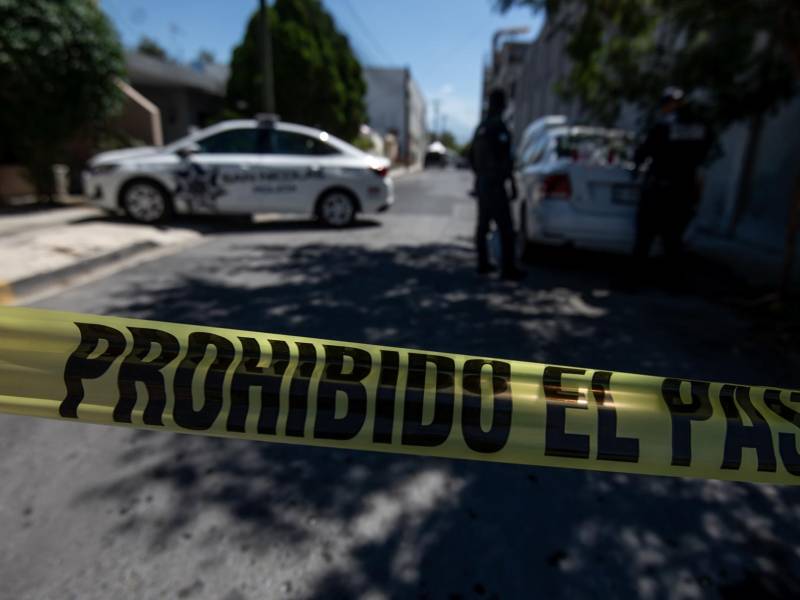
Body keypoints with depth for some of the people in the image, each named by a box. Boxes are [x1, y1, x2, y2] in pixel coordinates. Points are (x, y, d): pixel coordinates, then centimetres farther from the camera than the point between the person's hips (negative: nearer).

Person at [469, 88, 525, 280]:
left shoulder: (480, 127, 14)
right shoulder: (499, 127, -13)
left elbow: (471, 156, 21)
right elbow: (506, 159, -18)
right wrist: (513, 185, -14)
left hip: (481, 182, 9)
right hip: (495, 185, -9)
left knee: (482, 225, 11)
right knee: (506, 228, -8)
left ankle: (483, 264, 16)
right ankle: (508, 268, -8)